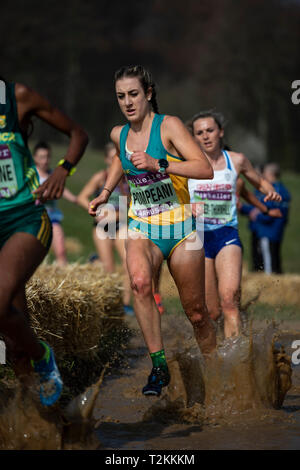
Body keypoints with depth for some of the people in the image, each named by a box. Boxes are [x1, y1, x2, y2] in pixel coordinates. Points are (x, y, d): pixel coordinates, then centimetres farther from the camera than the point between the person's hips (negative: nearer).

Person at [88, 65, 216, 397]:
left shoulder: (169, 126, -12)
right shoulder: (119, 134, 5)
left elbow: (206, 169, -23)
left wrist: (158, 164, -31)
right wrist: (105, 192, 22)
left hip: (180, 229, -3)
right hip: (142, 227, 3)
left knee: (196, 314, 4)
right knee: (139, 282, -31)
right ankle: (159, 366, -26)